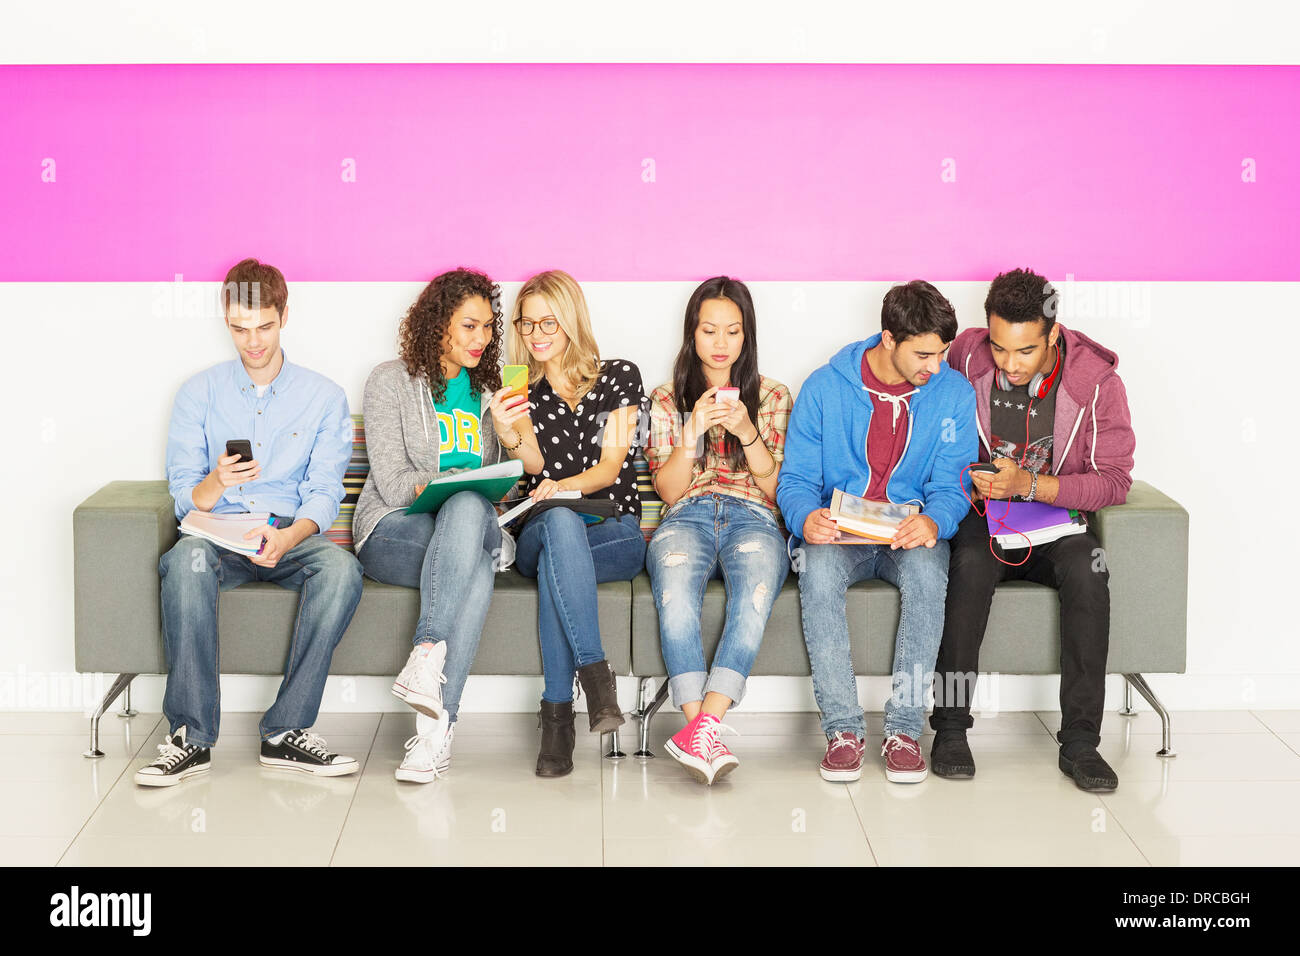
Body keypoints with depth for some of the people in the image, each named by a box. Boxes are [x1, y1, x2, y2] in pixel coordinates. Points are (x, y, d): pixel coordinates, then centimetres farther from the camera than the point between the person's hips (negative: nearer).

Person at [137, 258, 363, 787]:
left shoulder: (324, 397, 8)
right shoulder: (199, 393, 9)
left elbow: (323, 494, 0)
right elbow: (184, 498, 5)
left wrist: (288, 536, -23)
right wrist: (217, 482, -21)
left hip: (292, 532, 0)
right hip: (217, 534, 0)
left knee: (341, 566, -34)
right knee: (187, 559, -36)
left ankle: (286, 732, -28)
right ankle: (190, 735, -31)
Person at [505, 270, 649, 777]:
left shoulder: (618, 376, 7)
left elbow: (610, 467, -2)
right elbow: (534, 467, 1)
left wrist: (564, 486, -22)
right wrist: (516, 430, -21)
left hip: (615, 531, -1)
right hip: (539, 531, 1)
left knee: (556, 556, -37)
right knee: (561, 523, -38)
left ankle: (557, 710, -37)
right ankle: (596, 676, -42)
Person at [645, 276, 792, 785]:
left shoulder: (773, 397, 20)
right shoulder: (668, 399, 20)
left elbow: (778, 488, 10)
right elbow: (668, 490, 10)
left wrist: (747, 433, -6)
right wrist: (694, 430, -4)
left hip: (752, 519, 0)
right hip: (686, 518, 0)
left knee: (755, 592, -39)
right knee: (675, 591, -39)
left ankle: (700, 728, -51)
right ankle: (706, 736, -49)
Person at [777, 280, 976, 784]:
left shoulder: (953, 393, -1)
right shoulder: (824, 387, -4)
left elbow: (951, 487, -2)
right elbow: (796, 479, -2)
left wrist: (933, 522, -27)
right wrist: (806, 518, -26)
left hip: (910, 534, 0)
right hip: (837, 533, 0)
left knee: (927, 570, -35)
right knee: (818, 571, -34)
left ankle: (904, 728, -27)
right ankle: (844, 728, -27)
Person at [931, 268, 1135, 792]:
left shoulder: (1095, 380, -11)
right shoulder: (966, 357, -7)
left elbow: (1115, 481, -11)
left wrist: (1030, 484, -23)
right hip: (982, 514, 0)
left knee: (1088, 568, -33)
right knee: (971, 562, -34)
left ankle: (1080, 742, -27)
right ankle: (951, 727, -25)